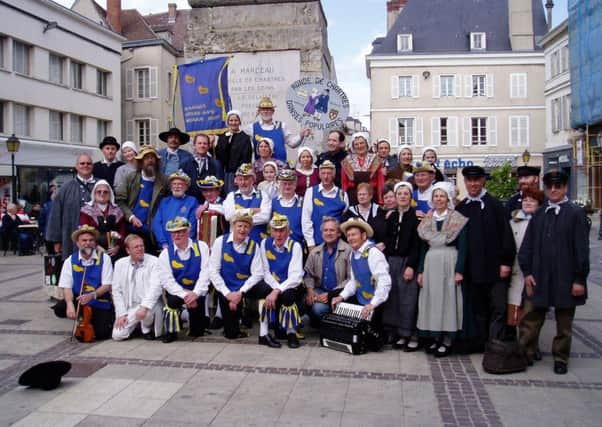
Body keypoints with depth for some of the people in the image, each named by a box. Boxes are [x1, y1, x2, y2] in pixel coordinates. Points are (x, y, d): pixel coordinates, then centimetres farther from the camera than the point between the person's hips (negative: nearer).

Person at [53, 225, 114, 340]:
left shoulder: (104, 258, -8)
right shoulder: (70, 261, -3)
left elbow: (107, 286, -10)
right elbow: (66, 287, -7)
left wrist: (92, 295, -28)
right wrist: (70, 304, -27)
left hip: (100, 303, -2)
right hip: (78, 300, 2)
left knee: (101, 333, -16)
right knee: (59, 309, -25)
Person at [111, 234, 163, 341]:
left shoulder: (154, 261, -8)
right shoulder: (120, 264, 4)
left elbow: (156, 287, -20)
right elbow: (116, 290, 5)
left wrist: (144, 307, -33)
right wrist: (121, 314, -4)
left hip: (149, 305, -3)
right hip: (129, 307, 3)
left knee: (146, 311, -37)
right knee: (117, 335, -14)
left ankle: (147, 329, -1)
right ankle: (137, 324, 19)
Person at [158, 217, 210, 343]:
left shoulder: (201, 247, -4)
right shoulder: (165, 253, -2)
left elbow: (206, 273, -11)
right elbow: (167, 281, -10)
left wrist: (195, 293, -23)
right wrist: (185, 295, -24)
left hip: (196, 291, 0)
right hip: (177, 291, 0)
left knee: (198, 332, -6)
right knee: (172, 300, -35)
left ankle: (196, 328, 33)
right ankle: (170, 331, -9)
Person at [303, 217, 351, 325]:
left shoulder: (348, 251, -7)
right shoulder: (315, 252, 13)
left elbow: (351, 279, -12)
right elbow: (308, 274, 16)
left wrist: (330, 294, -15)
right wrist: (310, 290, -6)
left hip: (338, 293, -5)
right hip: (320, 291, 5)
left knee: (319, 307, -29)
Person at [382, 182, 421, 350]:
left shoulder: (416, 216, -2)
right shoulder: (390, 216, 12)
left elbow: (417, 244, -8)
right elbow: (385, 240, 12)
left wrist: (411, 266, -14)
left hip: (407, 262, -4)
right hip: (390, 261, 5)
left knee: (408, 300, -6)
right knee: (392, 298, 3)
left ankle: (412, 335, 2)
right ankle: (398, 334, 11)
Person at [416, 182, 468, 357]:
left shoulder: (458, 220, -2)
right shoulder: (427, 220, 11)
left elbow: (462, 247, -5)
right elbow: (424, 247, 12)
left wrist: (459, 270, -14)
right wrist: (420, 270, 7)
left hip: (449, 263, -4)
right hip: (431, 264, 4)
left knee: (448, 299, -1)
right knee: (432, 300, 5)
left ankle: (447, 341, 7)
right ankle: (436, 338, 15)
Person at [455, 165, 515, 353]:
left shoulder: (494, 204, -4)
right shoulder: (461, 207, 8)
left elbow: (505, 234, -7)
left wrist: (506, 262, -12)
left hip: (494, 266, -4)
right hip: (472, 268, 4)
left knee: (498, 307, -2)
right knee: (477, 308, 12)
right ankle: (480, 342, 22)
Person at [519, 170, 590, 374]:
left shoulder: (576, 213, -4)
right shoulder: (538, 213, 6)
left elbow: (582, 249, -6)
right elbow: (527, 245, 8)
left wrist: (580, 279, -10)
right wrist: (527, 272, 1)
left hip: (565, 278, -3)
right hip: (539, 278, 3)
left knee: (564, 323, 11)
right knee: (530, 319, 8)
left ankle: (561, 358, 25)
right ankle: (525, 354, 20)